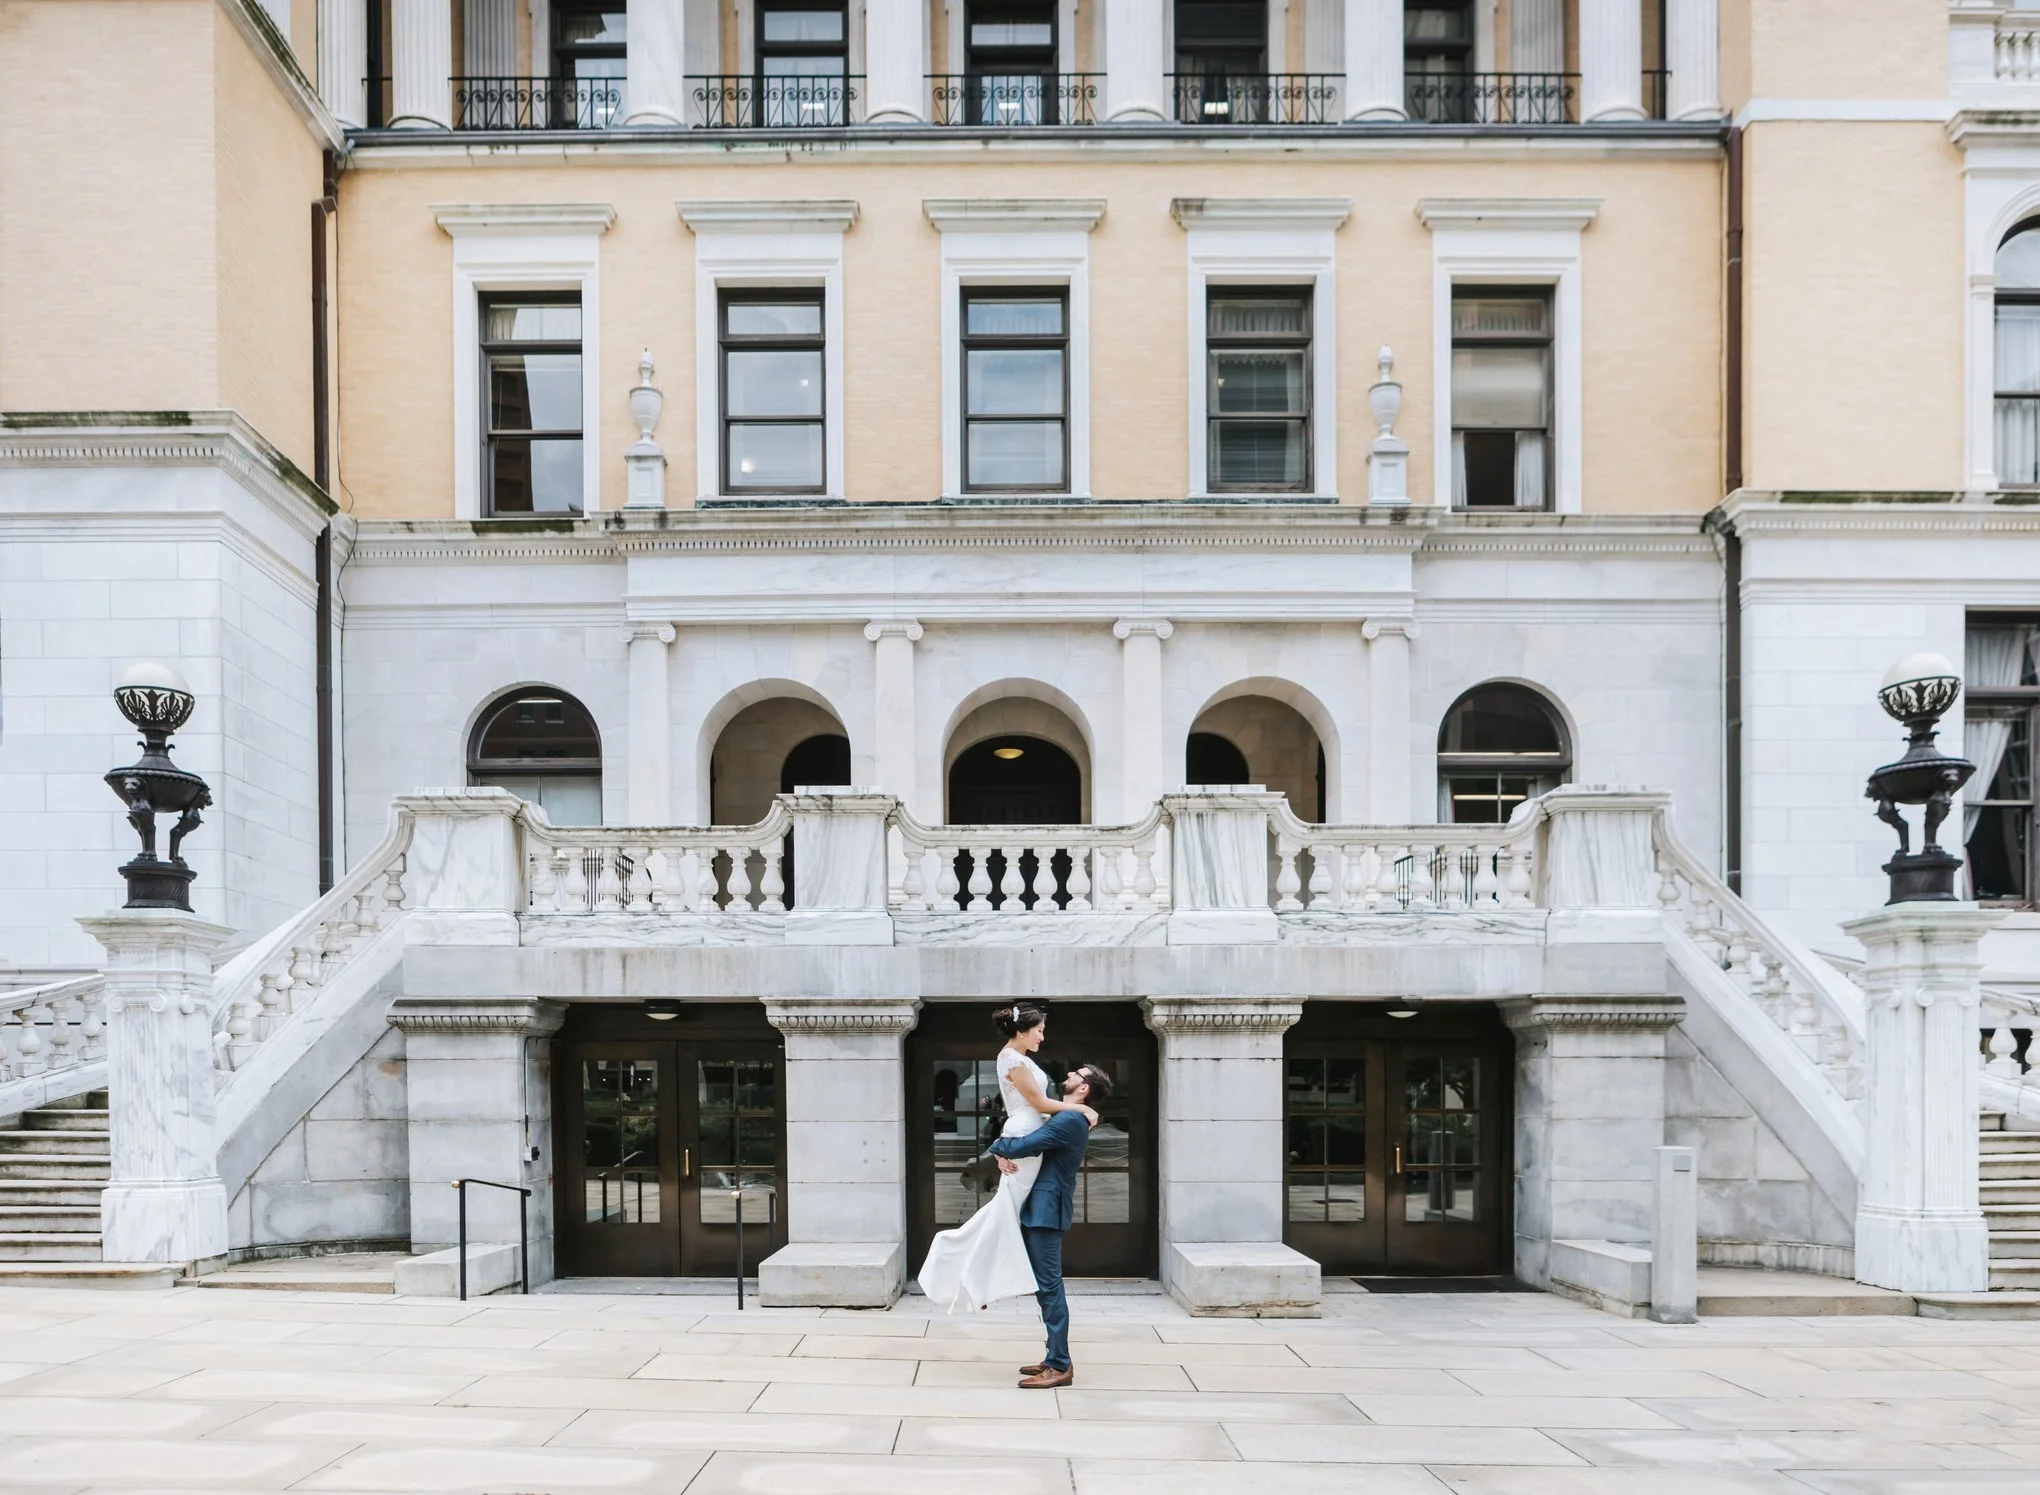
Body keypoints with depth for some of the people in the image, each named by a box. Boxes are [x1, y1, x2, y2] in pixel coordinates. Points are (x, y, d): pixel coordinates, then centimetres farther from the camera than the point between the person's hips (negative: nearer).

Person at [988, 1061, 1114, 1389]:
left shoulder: (1068, 1121, -16)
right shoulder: (1069, 1119, 17)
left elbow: (1022, 1146, -23)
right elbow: (1031, 1140, 17)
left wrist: (998, 1147, -2)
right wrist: (1003, 1155, -4)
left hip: (1046, 1208, -10)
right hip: (1040, 1206, 10)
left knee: (1049, 1285, -9)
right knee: (1044, 1285, 13)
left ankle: (1060, 1367, -7)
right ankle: (1055, 1358, 19)